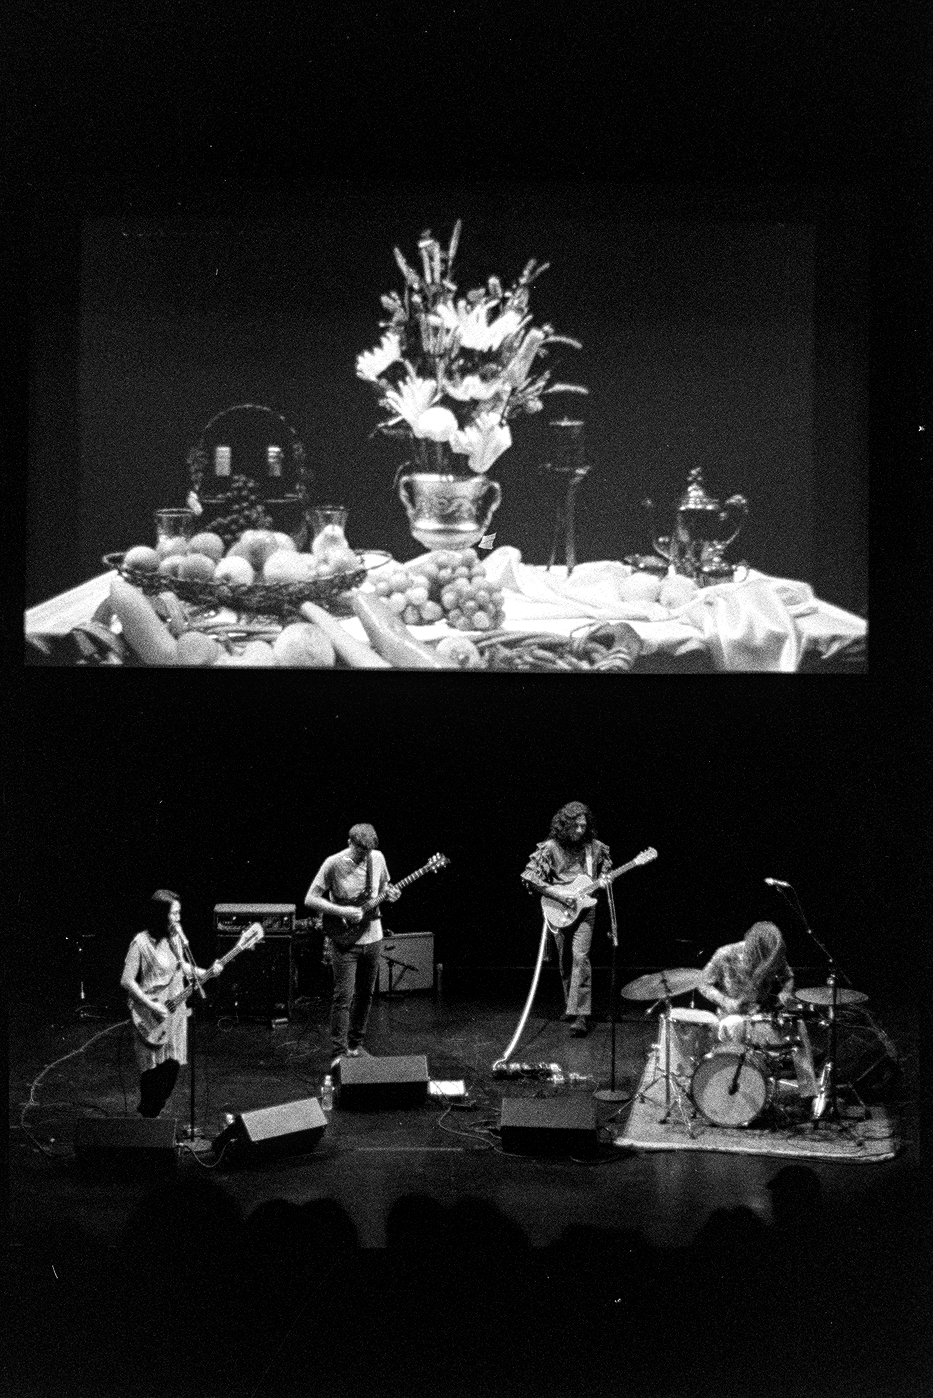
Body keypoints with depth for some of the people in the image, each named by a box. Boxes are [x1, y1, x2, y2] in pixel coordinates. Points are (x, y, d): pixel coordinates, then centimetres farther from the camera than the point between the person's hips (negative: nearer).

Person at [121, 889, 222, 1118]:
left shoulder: (176, 938, 4)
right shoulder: (141, 943, -17)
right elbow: (126, 981, -15)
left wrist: (205, 973, 2)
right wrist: (153, 1007, -18)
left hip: (175, 1011, 7)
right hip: (152, 1017, -6)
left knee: (172, 1068, 9)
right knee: (155, 1072, -2)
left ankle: (151, 1114, 25)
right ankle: (147, 1119, 14)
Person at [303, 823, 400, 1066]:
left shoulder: (377, 858, 1)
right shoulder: (333, 864, -15)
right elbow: (310, 900, -14)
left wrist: (389, 894, -6)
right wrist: (343, 912, -23)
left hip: (371, 937, 5)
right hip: (344, 940, -5)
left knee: (365, 994, 12)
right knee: (343, 997, -8)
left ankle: (355, 1044, 26)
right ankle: (339, 1053, -5)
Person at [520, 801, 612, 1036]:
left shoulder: (594, 847, 0)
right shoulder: (550, 848, -9)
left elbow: (606, 867, 19)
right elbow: (528, 876, -10)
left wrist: (602, 881, -4)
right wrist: (556, 894, -16)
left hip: (584, 909, 0)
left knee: (580, 957, -16)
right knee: (565, 961, 10)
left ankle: (580, 1015, -20)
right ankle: (570, 1004, 29)